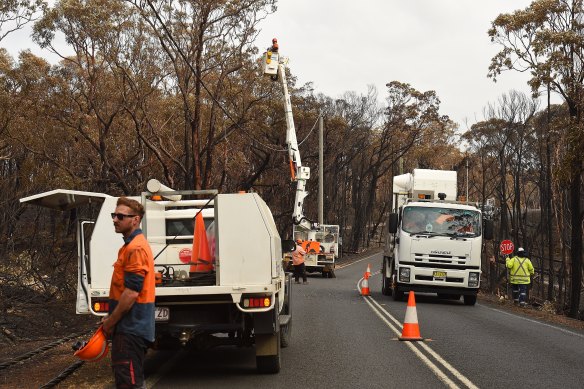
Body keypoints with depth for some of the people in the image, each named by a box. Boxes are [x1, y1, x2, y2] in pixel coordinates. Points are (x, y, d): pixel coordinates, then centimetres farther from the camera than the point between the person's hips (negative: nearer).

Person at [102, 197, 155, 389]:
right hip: (131, 327, 10)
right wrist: (111, 319, 16)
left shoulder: (136, 248, -18)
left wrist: (110, 322, -13)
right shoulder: (130, 245, 15)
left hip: (131, 330, -10)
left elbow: (131, 294, -23)